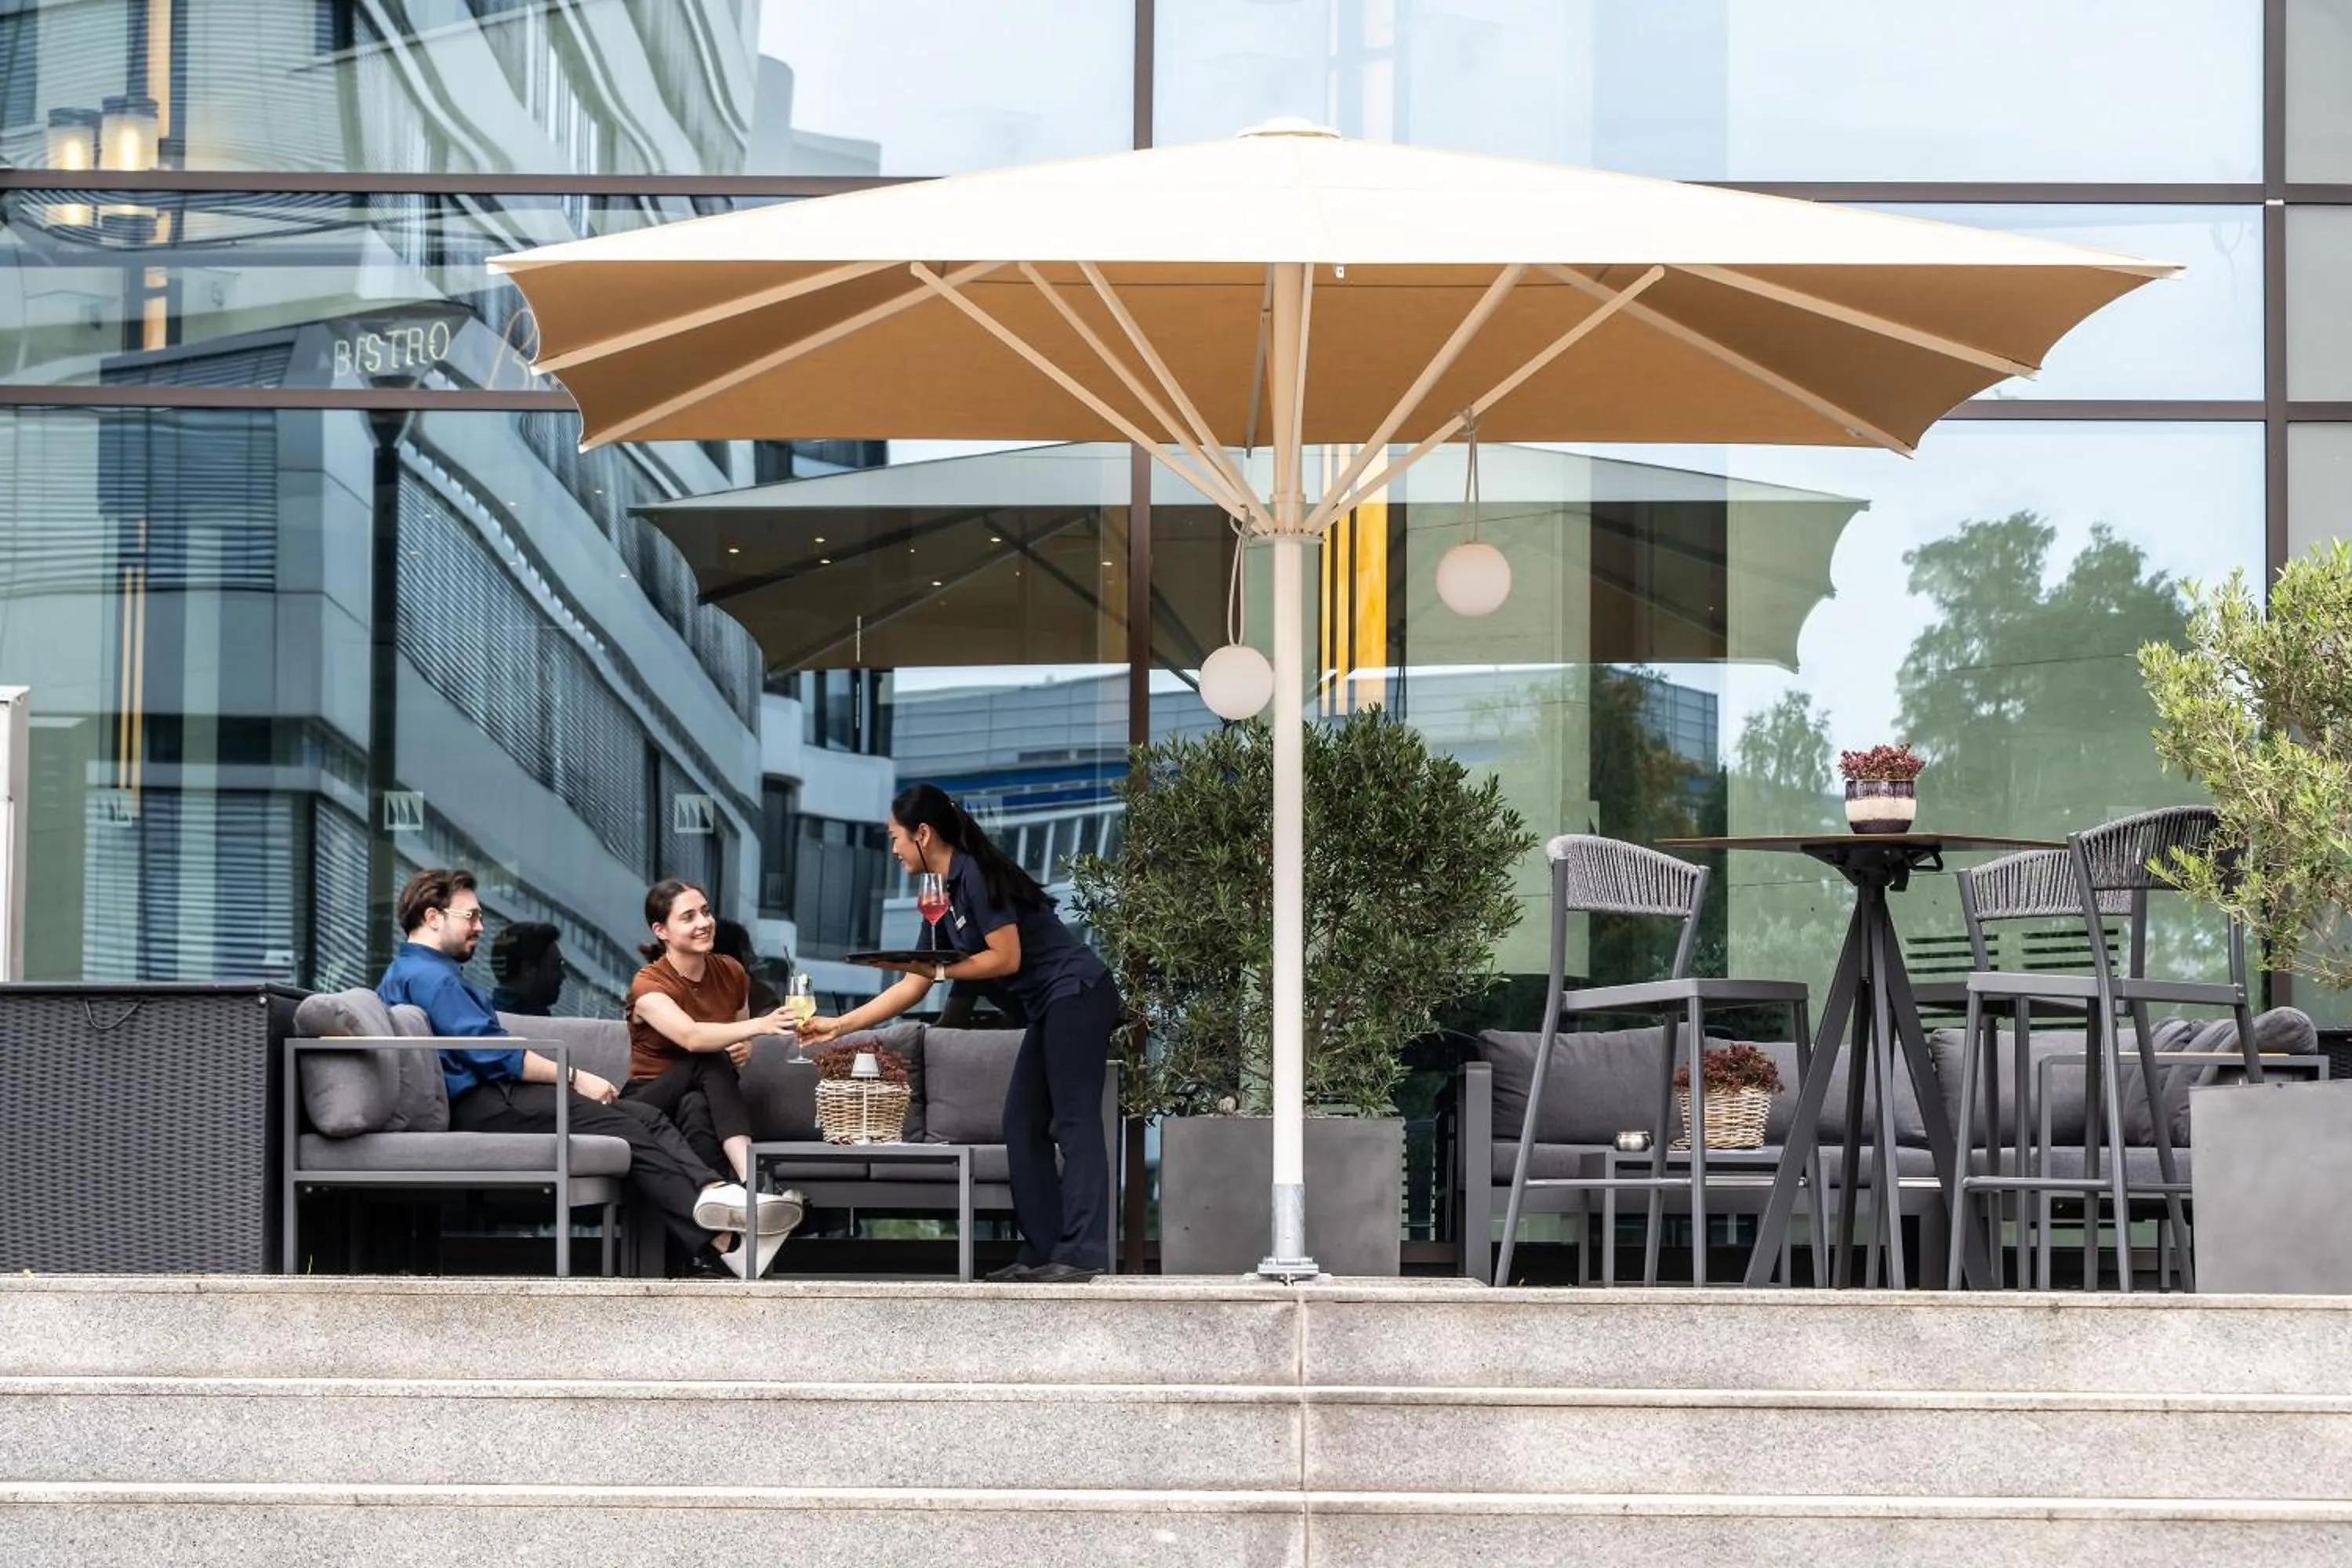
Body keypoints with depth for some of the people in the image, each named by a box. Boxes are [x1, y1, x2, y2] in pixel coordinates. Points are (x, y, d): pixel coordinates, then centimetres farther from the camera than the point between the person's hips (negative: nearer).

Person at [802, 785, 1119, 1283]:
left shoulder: (976, 876, -14)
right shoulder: (942, 896, 15)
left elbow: (1007, 958, -19)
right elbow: (916, 986, 17)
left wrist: (939, 969, -14)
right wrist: (840, 1025, 17)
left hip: (1076, 994, -10)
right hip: (1048, 1009, 10)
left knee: (1074, 1124, -14)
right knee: (1023, 1125, 5)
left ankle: (1083, 1253, -19)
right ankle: (1042, 1252, 2)